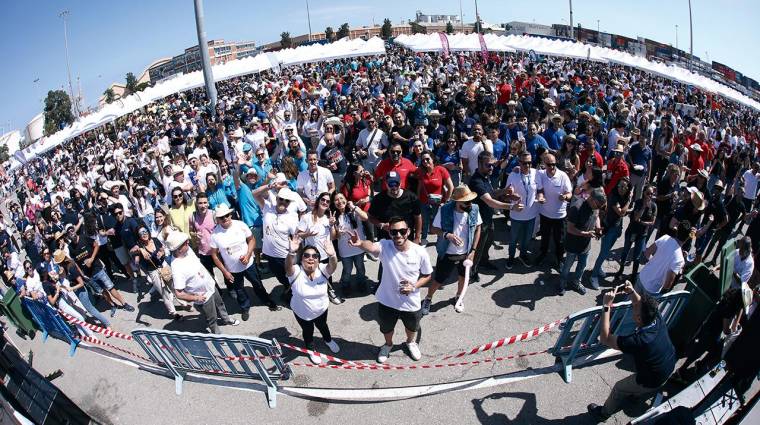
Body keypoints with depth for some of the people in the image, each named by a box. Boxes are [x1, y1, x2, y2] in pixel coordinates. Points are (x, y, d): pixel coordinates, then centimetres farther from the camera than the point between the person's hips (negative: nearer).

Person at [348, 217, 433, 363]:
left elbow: (427, 275, -5)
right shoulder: (385, 246, -24)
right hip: (387, 301, 0)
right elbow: (371, 247, -48)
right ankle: (388, 344, 62)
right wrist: (360, 243, -70)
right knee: (386, 328, 27)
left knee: (412, 328, 30)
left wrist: (414, 286, -23)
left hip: (411, 303, 1)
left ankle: (410, 342, 65)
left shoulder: (420, 252, -21)